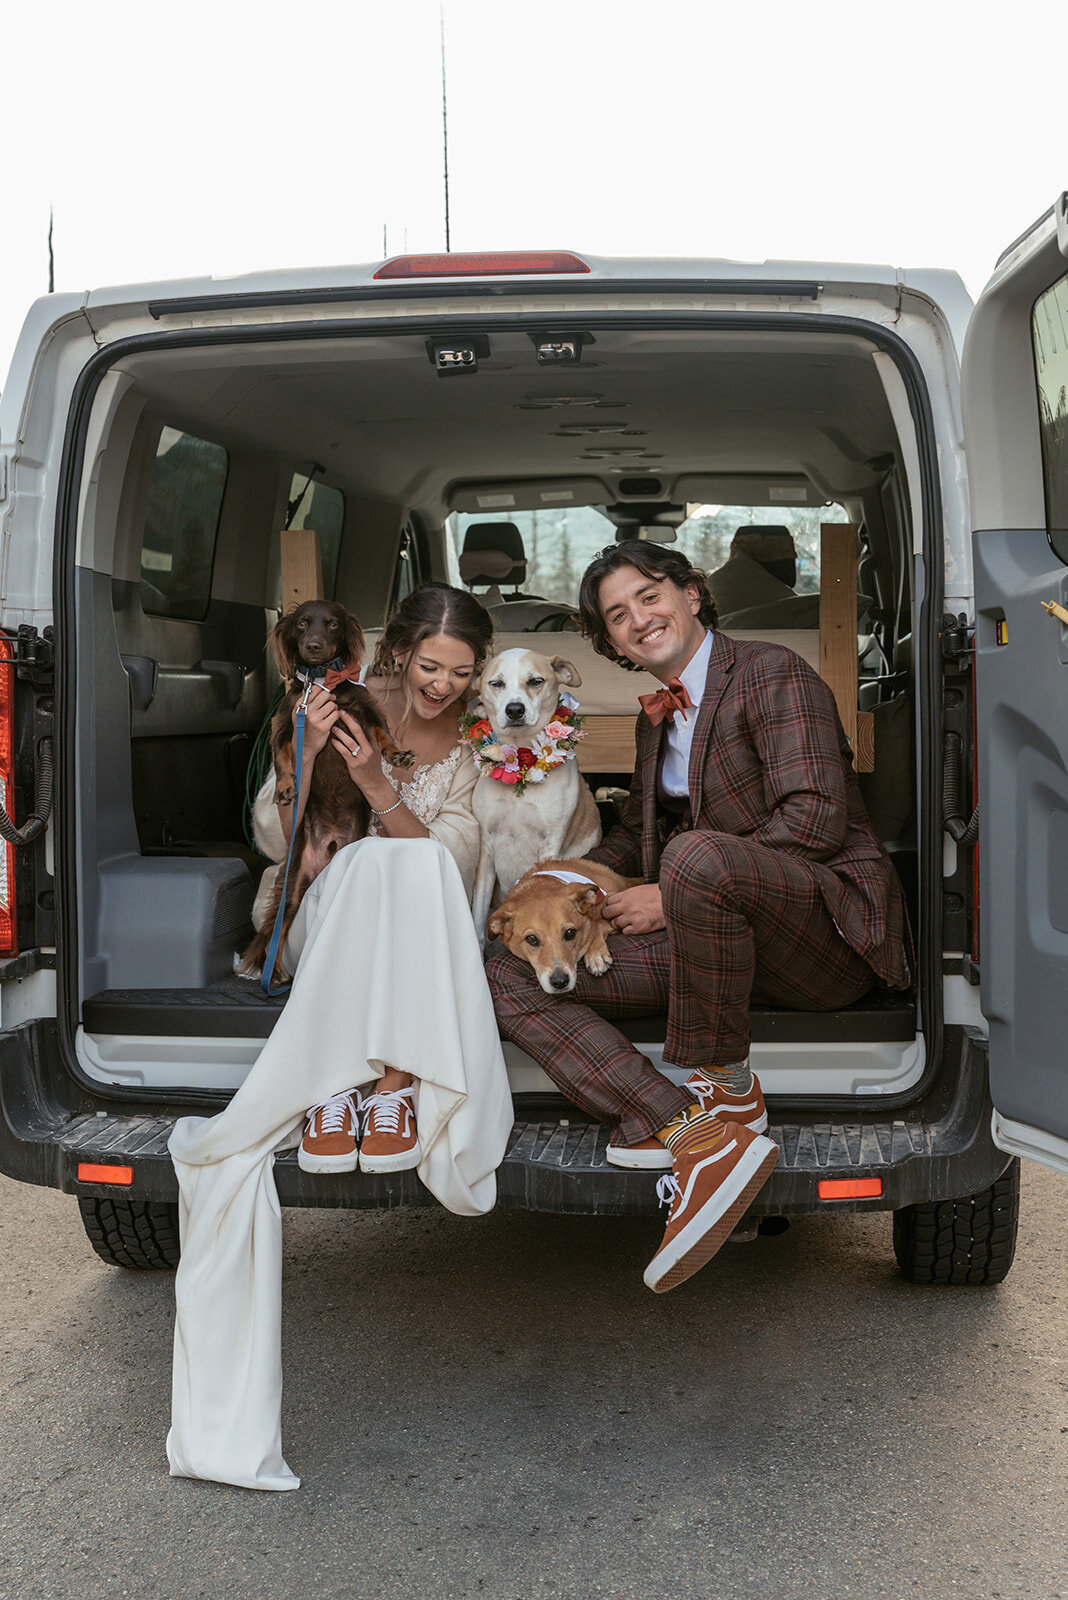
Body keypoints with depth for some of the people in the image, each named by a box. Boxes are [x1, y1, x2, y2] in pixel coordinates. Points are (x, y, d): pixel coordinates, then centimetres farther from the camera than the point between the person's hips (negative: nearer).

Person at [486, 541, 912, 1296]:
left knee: (696, 855, -41)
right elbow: (637, 831, 30)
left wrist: (674, 892, -17)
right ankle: (699, 1137, -28)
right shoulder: (658, 715, 20)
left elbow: (816, 819, -16)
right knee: (512, 976, -9)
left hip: (827, 920, -8)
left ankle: (725, 1087, -19)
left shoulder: (772, 674, -5)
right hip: (712, 930, 8)